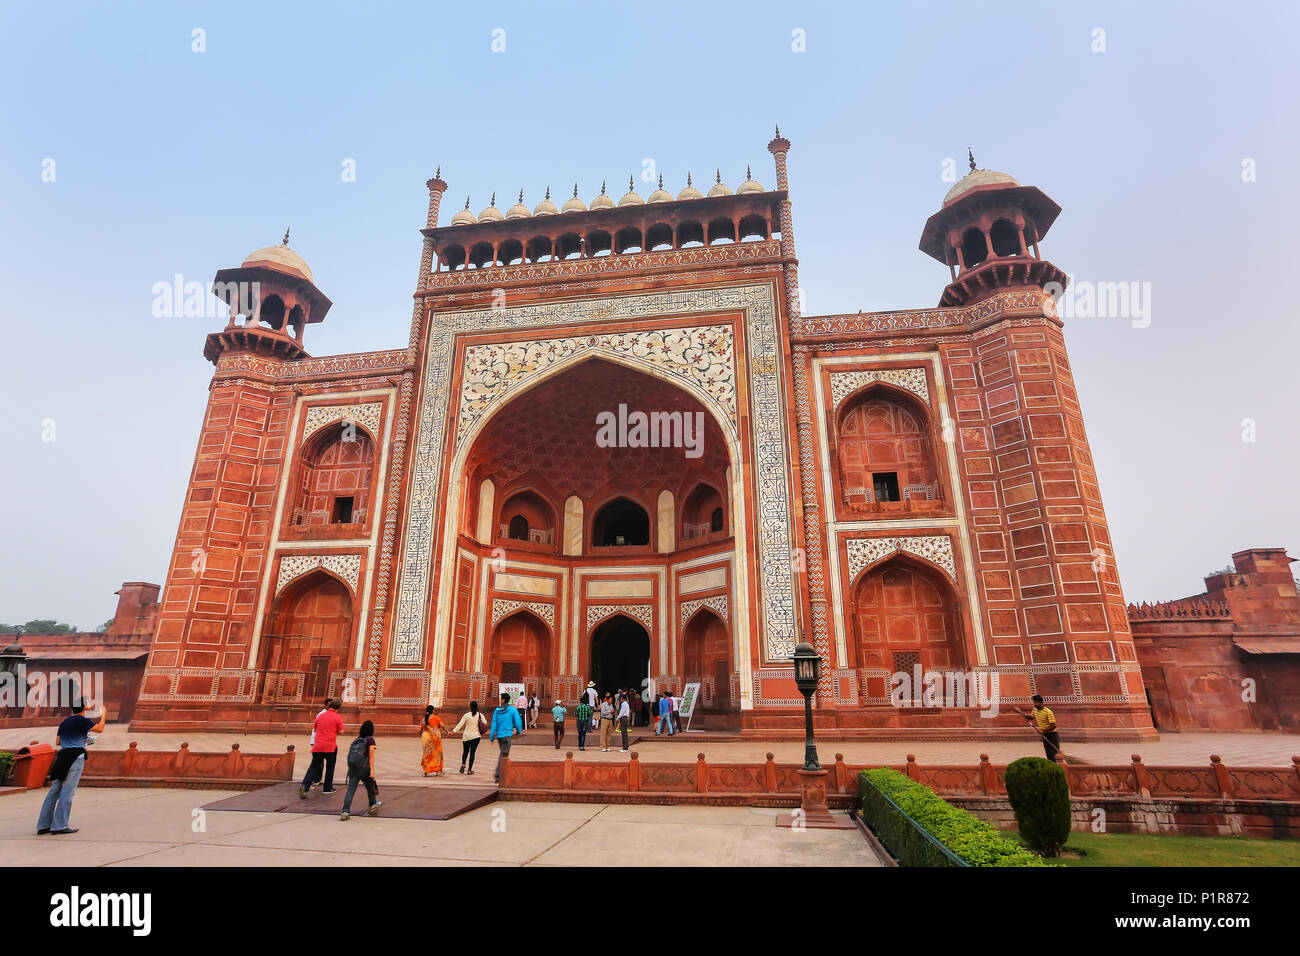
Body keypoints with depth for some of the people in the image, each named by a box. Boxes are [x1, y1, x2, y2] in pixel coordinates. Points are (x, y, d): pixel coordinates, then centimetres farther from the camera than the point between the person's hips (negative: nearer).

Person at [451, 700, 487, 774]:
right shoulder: (480, 715, -2)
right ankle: (469, 770, 3)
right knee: (472, 753, 4)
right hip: (476, 736, 1)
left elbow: (460, 724, -10)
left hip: (466, 736, 0)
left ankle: (463, 764, -4)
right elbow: (485, 723, 5)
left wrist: (454, 731, -8)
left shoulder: (466, 715, -7)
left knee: (465, 752, 17)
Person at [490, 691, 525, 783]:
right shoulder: (513, 709, -6)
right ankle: (497, 775, -7)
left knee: (502, 753, 19)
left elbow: (494, 724, 1)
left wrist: (491, 737, 4)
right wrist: (519, 731, 14)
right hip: (507, 734, -4)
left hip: (499, 735, 4)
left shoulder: (497, 710, 3)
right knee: (504, 755, -1)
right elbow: (518, 721, -5)